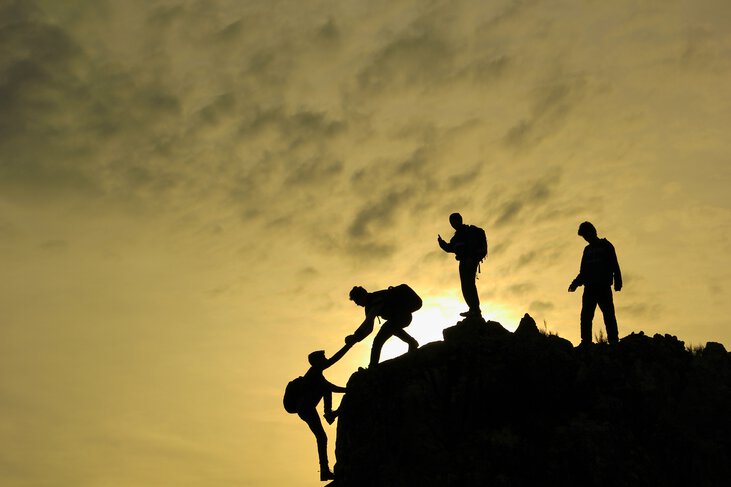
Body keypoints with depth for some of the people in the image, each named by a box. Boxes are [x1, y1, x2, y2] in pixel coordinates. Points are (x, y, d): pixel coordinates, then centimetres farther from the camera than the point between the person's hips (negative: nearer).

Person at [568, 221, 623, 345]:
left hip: (604, 287, -5)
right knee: (586, 315, -5)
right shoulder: (587, 249, 22)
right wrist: (576, 283, 9)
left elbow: (614, 266, 0)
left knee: (608, 314, -11)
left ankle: (613, 340, -15)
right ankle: (586, 342, -8)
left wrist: (617, 282, -12)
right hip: (589, 287, 5)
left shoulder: (606, 246, 7)